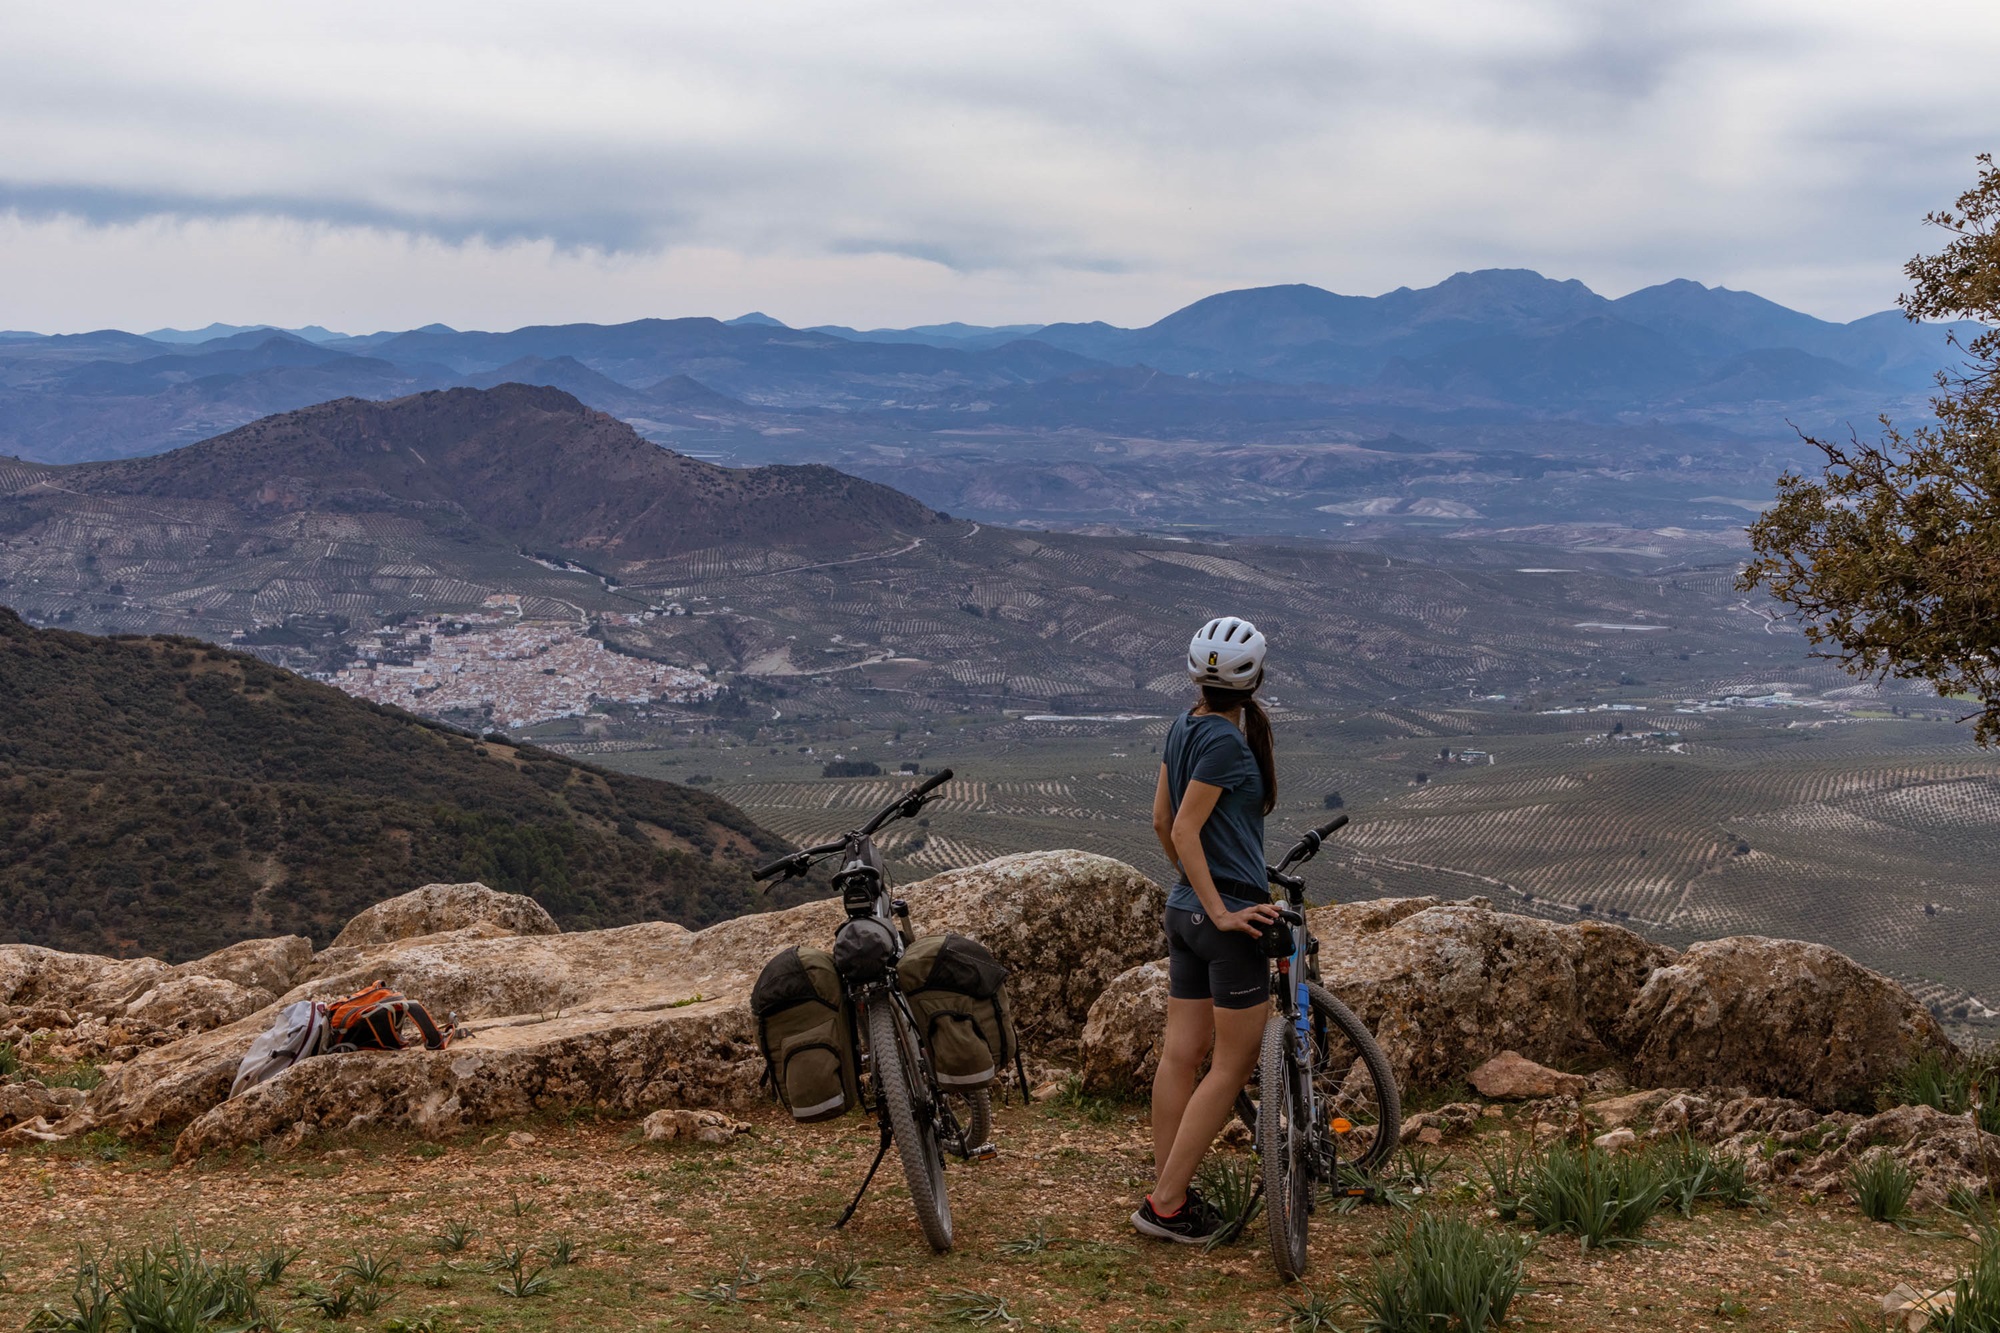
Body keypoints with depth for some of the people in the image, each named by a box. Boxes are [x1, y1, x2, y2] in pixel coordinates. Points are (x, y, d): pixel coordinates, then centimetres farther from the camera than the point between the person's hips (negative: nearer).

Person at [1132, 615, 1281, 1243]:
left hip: (1184, 908, 9)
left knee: (1181, 1053, 11)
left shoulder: (1184, 726, 8)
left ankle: (1167, 1190, 16)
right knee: (1234, 1064, -1)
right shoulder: (1226, 740, -17)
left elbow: (1161, 821, 14)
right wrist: (1220, 911, -19)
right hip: (1230, 914, -9)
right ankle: (1166, 1203, -1)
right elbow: (1185, 829, -20)